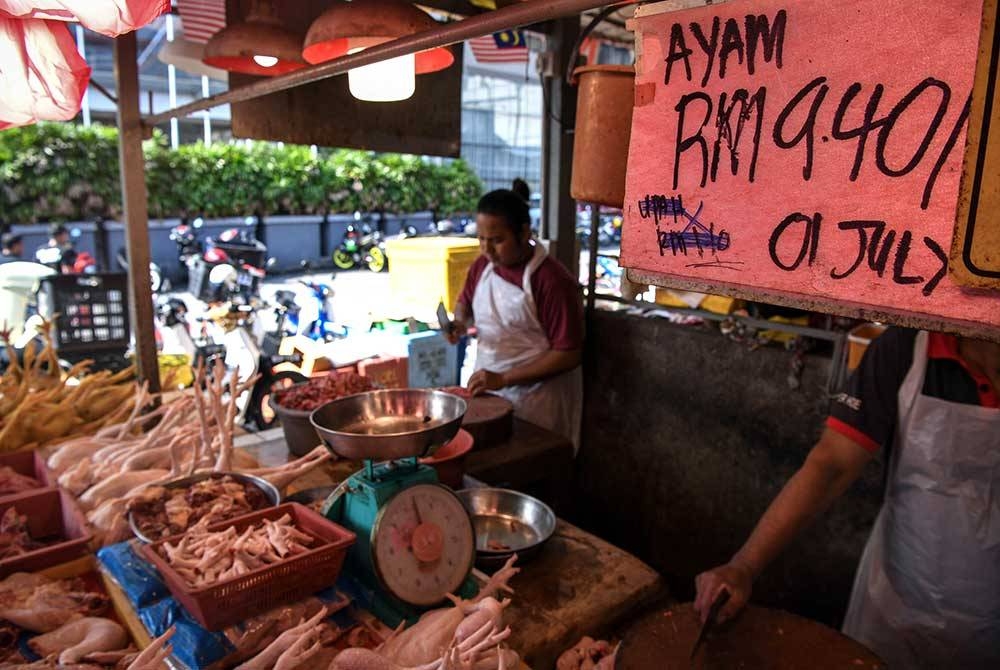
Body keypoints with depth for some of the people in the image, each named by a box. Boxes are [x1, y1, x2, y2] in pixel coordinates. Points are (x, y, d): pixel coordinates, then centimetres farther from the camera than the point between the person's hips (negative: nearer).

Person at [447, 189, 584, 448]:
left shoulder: (553, 281, -21)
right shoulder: (482, 265, 0)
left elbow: (568, 355, -21)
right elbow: (465, 300, 19)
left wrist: (504, 378, -23)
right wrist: (460, 323, -4)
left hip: (534, 403, -6)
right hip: (485, 390, 6)